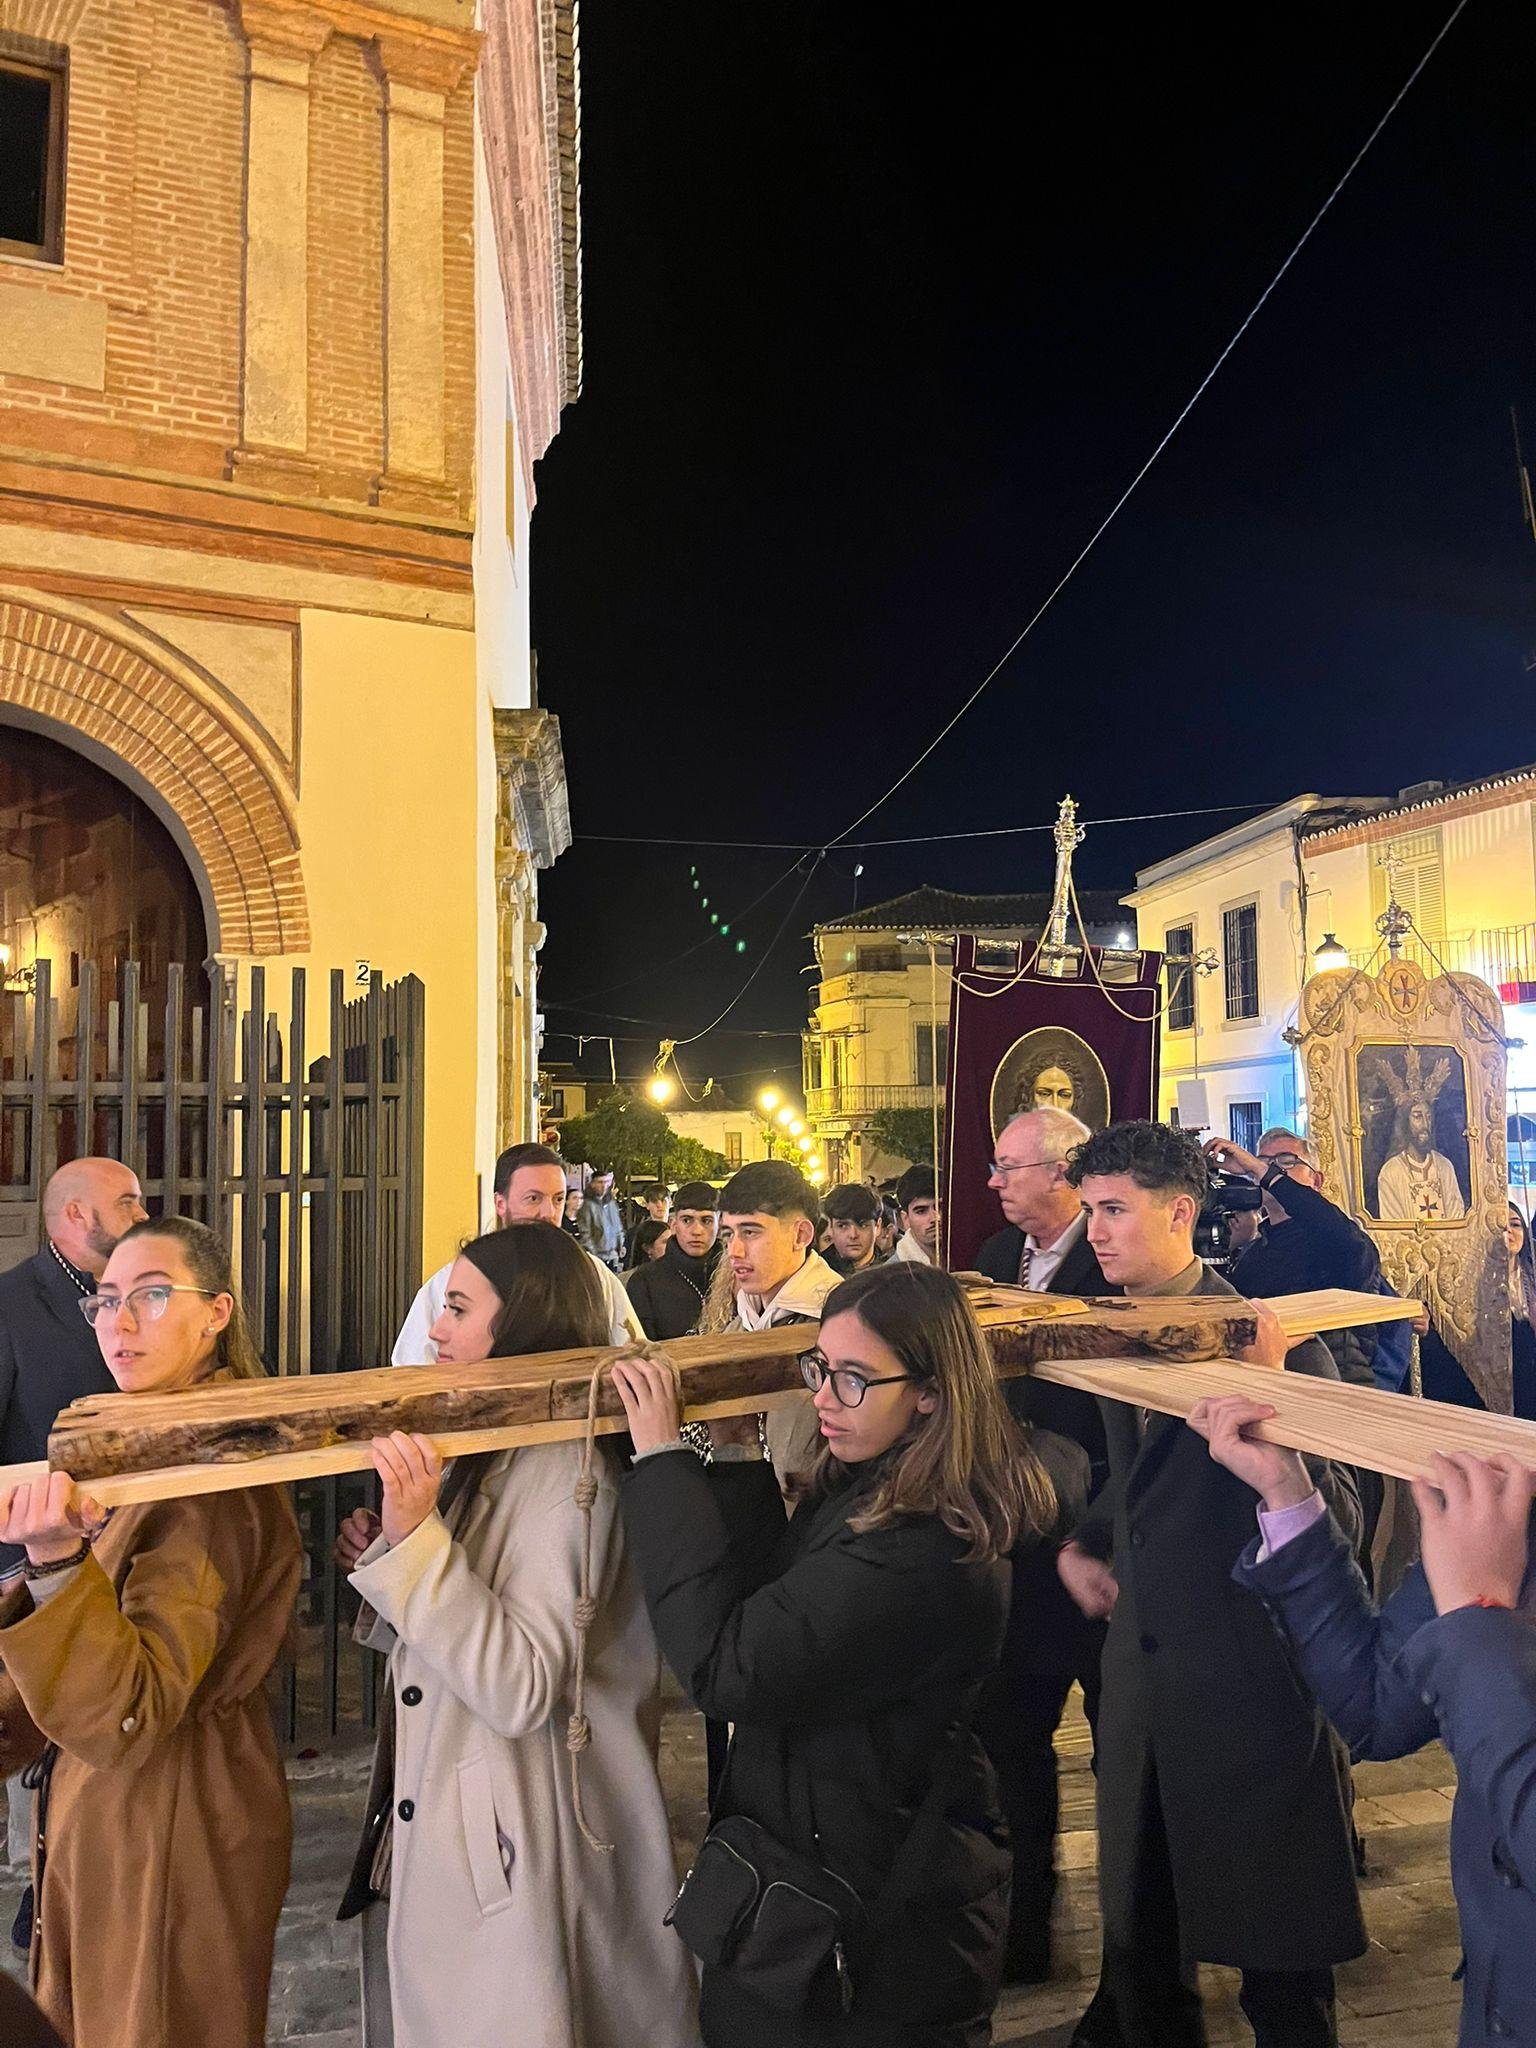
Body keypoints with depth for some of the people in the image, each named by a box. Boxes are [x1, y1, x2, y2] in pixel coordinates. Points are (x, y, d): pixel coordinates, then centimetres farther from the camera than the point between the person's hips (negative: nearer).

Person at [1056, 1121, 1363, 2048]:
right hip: (1144, 1669, 7)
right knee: (1137, 1937, 22)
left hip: (1249, 1683, -6)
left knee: (1279, 1970, 11)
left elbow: (1339, 1522, -21)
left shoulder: (1271, 1336, -17)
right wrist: (1079, 1545, 4)